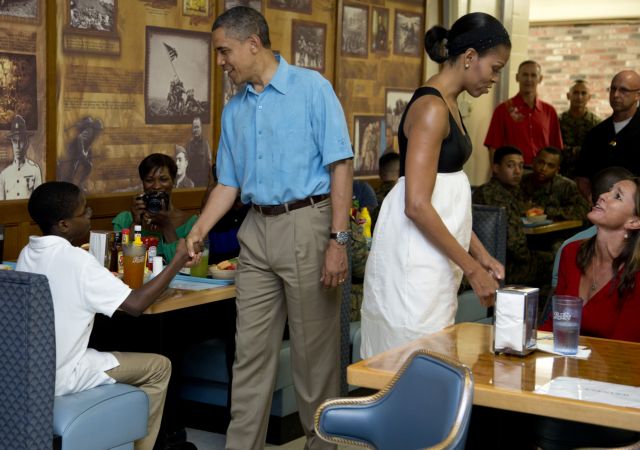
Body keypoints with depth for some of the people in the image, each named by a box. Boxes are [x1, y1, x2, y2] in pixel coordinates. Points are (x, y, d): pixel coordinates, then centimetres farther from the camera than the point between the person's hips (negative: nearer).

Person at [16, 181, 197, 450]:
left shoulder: (27, 254, 2)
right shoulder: (75, 259, -21)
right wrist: (178, 261, -14)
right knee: (159, 367, 4)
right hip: (60, 378, -8)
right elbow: (136, 304, -20)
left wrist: (105, 282, 10)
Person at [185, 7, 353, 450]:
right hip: (257, 230, 6)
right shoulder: (234, 109, 13)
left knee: (314, 350, 3)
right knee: (251, 350, 8)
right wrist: (196, 235, 7)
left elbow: (341, 165, -9)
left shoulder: (312, 88, -5)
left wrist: (337, 241, -16)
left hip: (307, 225, -6)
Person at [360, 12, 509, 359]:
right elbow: (417, 206, -21)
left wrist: (480, 253, 14)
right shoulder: (431, 107, -15)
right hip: (414, 256, -10)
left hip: (433, 259, 10)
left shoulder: (447, 105, 15)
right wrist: (471, 267, -16)